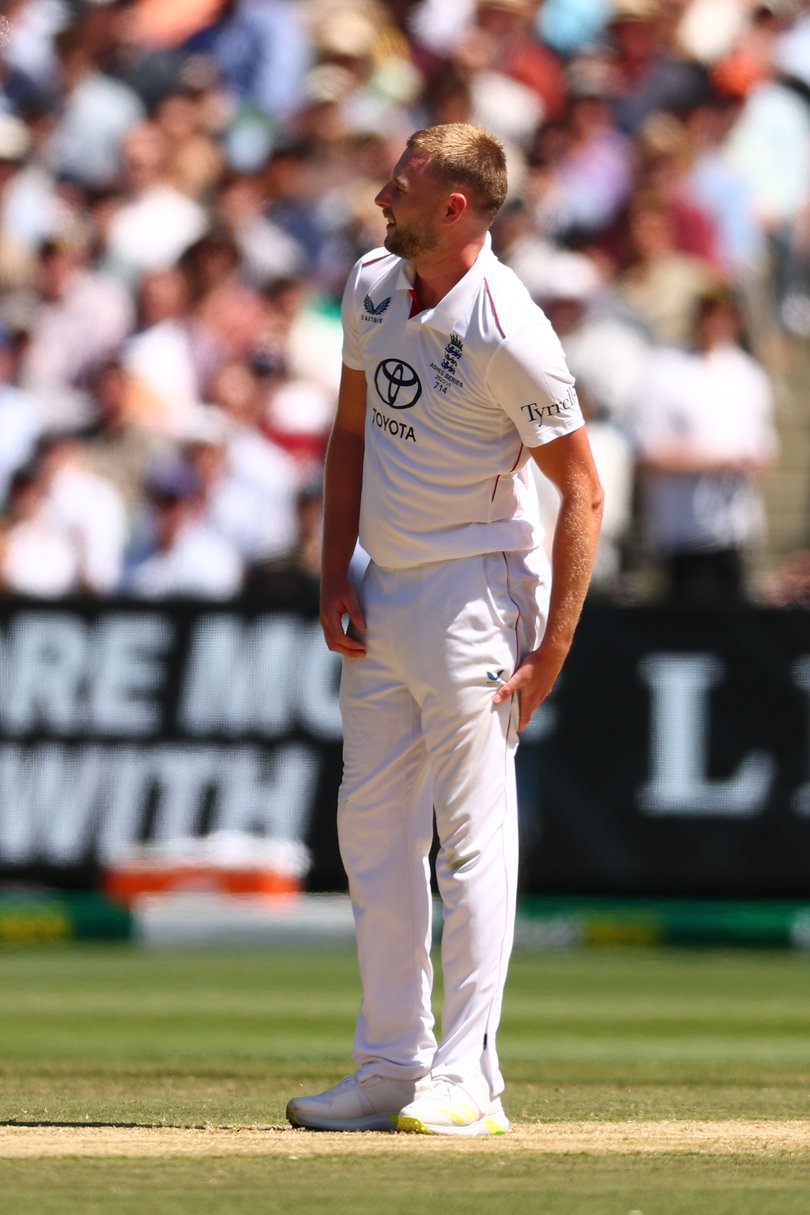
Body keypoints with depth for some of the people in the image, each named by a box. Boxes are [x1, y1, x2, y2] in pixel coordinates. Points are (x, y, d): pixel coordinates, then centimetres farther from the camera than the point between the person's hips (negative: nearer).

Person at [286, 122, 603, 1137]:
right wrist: (335, 578, 6)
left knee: (471, 833, -6)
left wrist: (553, 648, -18)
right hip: (382, 593, 8)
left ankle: (465, 1080, -3)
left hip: (472, 591, -8)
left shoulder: (508, 332, -19)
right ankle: (391, 1066, 19)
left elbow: (582, 491, -15)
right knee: (372, 827, 11)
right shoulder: (372, 289, 3)